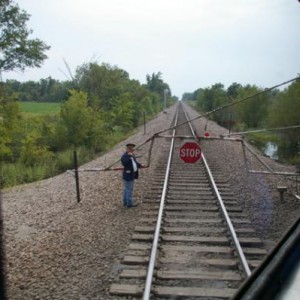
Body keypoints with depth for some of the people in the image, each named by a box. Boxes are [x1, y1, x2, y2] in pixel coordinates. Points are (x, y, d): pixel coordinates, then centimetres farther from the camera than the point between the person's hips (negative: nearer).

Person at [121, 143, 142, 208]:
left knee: (127, 189, 17)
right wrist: (129, 156, -43)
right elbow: (124, 163, -39)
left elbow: (135, 162, 21)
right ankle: (129, 203, 9)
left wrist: (139, 165, 7)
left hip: (132, 175, 10)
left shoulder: (132, 155, 8)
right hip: (128, 175, -10)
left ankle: (125, 202, 27)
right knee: (129, 190, 0)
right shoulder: (124, 156, -21)